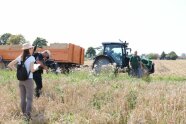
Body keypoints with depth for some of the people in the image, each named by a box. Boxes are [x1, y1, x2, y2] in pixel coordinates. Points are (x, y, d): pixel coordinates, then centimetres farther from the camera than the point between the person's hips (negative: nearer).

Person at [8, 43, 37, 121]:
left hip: (21, 80, 6)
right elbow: (31, 70, -21)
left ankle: (24, 113, 23)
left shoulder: (20, 57, 4)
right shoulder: (31, 58, -13)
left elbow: (10, 65, 4)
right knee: (29, 98, -1)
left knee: (23, 98, 15)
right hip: (28, 80, -6)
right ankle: (28, 113, -14)